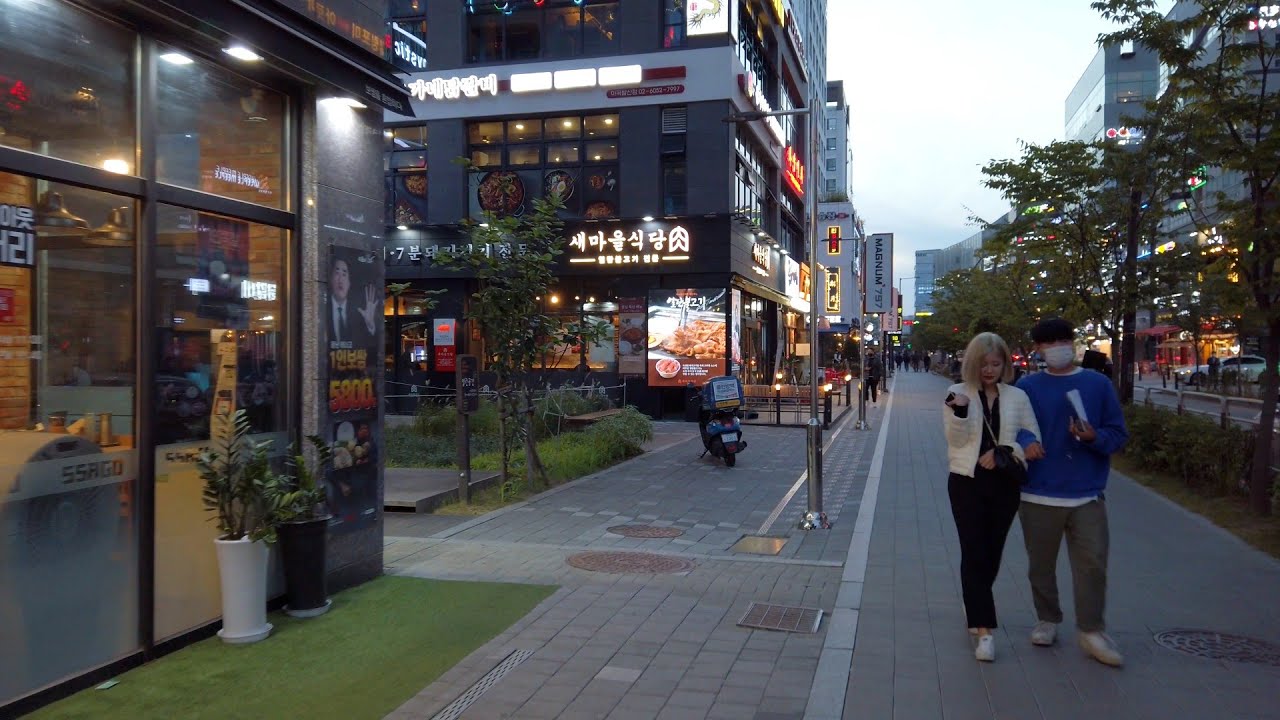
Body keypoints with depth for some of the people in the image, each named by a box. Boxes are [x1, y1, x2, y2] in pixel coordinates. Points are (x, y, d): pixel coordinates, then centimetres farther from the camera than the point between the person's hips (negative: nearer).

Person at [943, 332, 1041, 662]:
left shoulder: (1017, 396, 4)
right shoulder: (958, 393, -1)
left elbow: (1032, 437, 3)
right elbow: (956, 439, -7)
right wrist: (960, 412, -26)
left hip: (1004, 483, 3)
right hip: (967, 481, -2)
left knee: (992, 552, 12)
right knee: (974, 553, -6)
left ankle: (974, 604, 38)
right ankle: (984, 629, -5)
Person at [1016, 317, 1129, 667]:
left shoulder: (1098, 384, 4)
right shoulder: (1028, 387, 3)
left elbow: (1118, 434, 5)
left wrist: (1094, 437, -15)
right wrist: (1024, 443, -16)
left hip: (1087, 496, 0)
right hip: (1039, 496, 1)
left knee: (1092, 563, -4)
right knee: (1041, 565, 11)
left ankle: (1091, 630, 10)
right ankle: (1047, 621, 29)